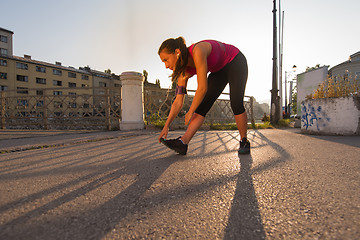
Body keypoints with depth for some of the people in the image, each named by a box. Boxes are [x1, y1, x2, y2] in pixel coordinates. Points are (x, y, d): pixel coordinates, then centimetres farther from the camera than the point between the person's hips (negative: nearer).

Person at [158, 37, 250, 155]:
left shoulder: (197, 51, -37)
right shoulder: (184, 71, -14)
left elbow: (203, 88, -37)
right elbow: (178, 102, -13)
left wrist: (191, 112, -25)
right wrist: (166, 126, -14)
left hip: (235, 62, -5)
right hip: (219, 71, 6)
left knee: (236, 104, -21)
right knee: (203, 104, -12)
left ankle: (244, 142, -1)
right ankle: (183, 143, -21)